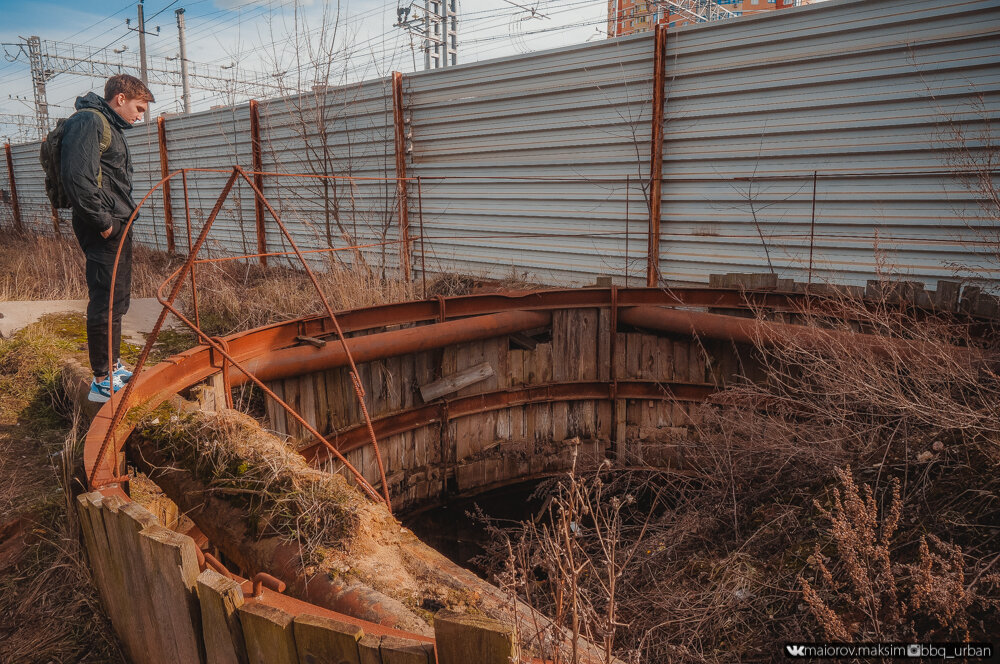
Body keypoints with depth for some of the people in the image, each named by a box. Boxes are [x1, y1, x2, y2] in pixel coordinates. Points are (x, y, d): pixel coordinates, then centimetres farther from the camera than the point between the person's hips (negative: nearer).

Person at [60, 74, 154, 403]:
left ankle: (113, 366, 30)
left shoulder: (109, 126, 20)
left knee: (118, 299, 17)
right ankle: (102, 382, 0)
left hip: (117, 226, 11)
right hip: (103, 229, -11)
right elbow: (77, 175, -24)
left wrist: (120, 219, 14)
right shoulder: (89, 120, -12)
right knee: (106, 303, -7)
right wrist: (102, 220, -20)